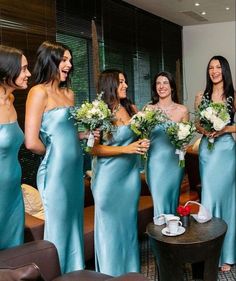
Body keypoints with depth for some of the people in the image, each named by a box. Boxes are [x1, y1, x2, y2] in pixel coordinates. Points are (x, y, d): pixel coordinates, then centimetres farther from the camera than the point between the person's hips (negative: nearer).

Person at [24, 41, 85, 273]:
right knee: (58, 228, 8)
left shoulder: (68, 93, 11)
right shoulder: (39, 92, -11)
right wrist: (56, 155, -1)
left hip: (75, 168, 7)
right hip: (56, 170, -7)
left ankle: (75, 272, 36)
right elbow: (31, 142, -18)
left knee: (74, 224, 17)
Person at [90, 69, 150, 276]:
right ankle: (111, 272, 27)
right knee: (111, 223, 8)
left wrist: (143, 143, -4)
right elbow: (95, 149, -15)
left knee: (129, 219, 16)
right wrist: (126, 149, -21)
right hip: (109, 175, -5)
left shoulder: (131, 108, 4)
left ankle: (131, 268, 35)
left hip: (131, 172, 5)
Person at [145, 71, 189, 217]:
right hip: (155, 161, 0)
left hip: (174, 161, 0)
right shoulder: (148, 109, 1)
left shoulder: (182, 110, 0)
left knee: (172, 200, 12)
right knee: (159, 201, 5)